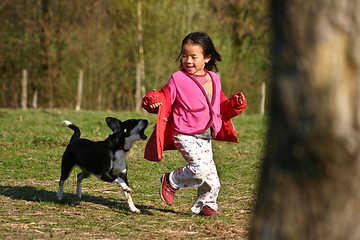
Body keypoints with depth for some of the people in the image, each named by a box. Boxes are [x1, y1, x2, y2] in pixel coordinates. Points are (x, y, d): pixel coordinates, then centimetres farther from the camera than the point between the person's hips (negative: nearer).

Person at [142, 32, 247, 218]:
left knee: (211, 177, 6)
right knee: (201, 167, -23)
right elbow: (165, 99, -4)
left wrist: (235, 104, 1)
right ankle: (171, 182, 0)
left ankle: (205, 205, 29)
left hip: (205, 137, 6)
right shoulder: (178, 79, -5)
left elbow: (222, 108, 19)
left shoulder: (214, 79, 10)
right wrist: (154, 100, -25)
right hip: (185, 136, -6)